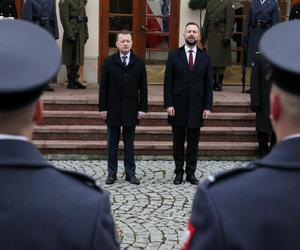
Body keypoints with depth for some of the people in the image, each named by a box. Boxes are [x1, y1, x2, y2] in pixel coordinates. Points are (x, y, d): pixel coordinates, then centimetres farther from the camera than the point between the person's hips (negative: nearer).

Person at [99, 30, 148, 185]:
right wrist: (103, 108, -5)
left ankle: (130, 173, 15)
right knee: (112, 144, 8)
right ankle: (112, 173, 16)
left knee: (129, 144, 8)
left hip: (131, 110, 0)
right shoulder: (109, 62, -1)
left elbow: (143, 88, 2)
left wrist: (143, 108, -3)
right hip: (113, 109, 0)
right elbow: (103, 87, -1)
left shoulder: (139, 63, 1)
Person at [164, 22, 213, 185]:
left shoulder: (205, 58, 6)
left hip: (196, 107, 1)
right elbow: (168, 83, -1)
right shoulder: (174, 56, 2)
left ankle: (191, 173, 16)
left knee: (193, 142, 7)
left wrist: (208, 106, -2)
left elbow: (208, 84, 5)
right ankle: (179, 172, 16)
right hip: (178, 106, -1)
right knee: (178, 142, 6)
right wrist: (168, 104, -9)